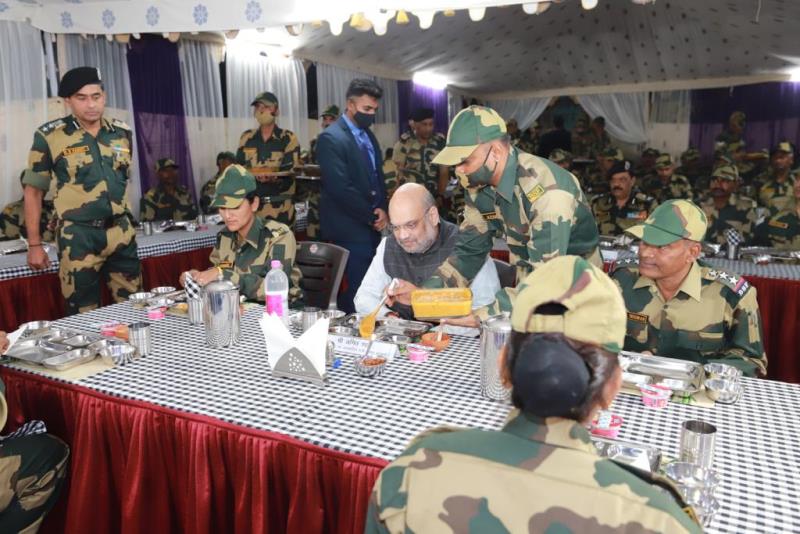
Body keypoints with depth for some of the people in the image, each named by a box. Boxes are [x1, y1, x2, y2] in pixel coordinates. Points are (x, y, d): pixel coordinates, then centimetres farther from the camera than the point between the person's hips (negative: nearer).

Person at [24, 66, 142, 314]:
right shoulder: (49, 136, -4)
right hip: (79, 236, -3)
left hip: (121, 233, 4)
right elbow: (33, 191, 1)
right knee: (84, 314, 4)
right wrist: (34, 244, -2)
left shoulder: (122, 132, 7)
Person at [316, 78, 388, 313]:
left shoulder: (369, 136, 15)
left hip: (373, 227, 8)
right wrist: (373, 215, -11)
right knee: (355, 295, -5)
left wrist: (383, 211, 4)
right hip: (351, 231, -8)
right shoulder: (331, 138, -11)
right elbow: (341, 188, -19)